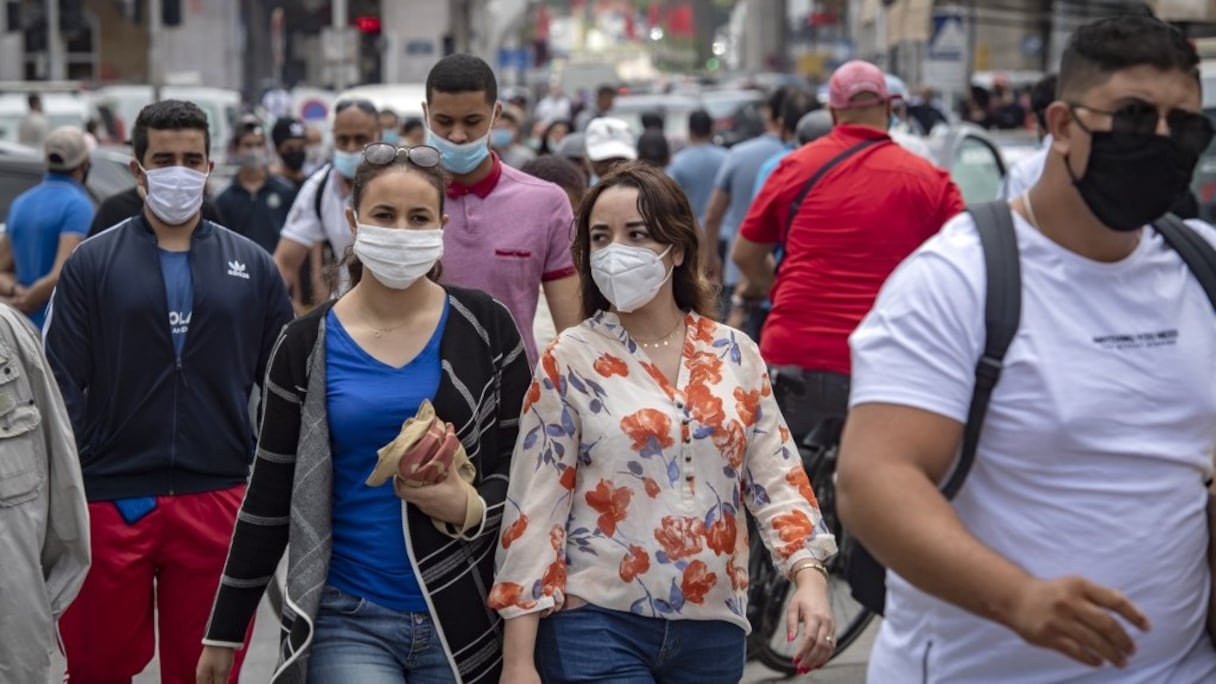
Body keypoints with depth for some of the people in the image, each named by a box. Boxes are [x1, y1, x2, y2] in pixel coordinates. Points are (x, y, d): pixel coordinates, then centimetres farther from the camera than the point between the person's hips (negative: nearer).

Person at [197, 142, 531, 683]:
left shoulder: (485, 327, 0)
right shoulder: (307, 345, 0)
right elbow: (270, 497, 6)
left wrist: (471, 507, -17)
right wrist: (225, 630, 9)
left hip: (464, 618, 1)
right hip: (347, 621, -1)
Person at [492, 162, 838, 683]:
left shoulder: (736, 356, 5)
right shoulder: (570, 361, -3)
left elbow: (777, 476, 5)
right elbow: (533, 508, -5)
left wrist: (809, 575, -13)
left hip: (713, 626, 3)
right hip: (598, 624, -3)